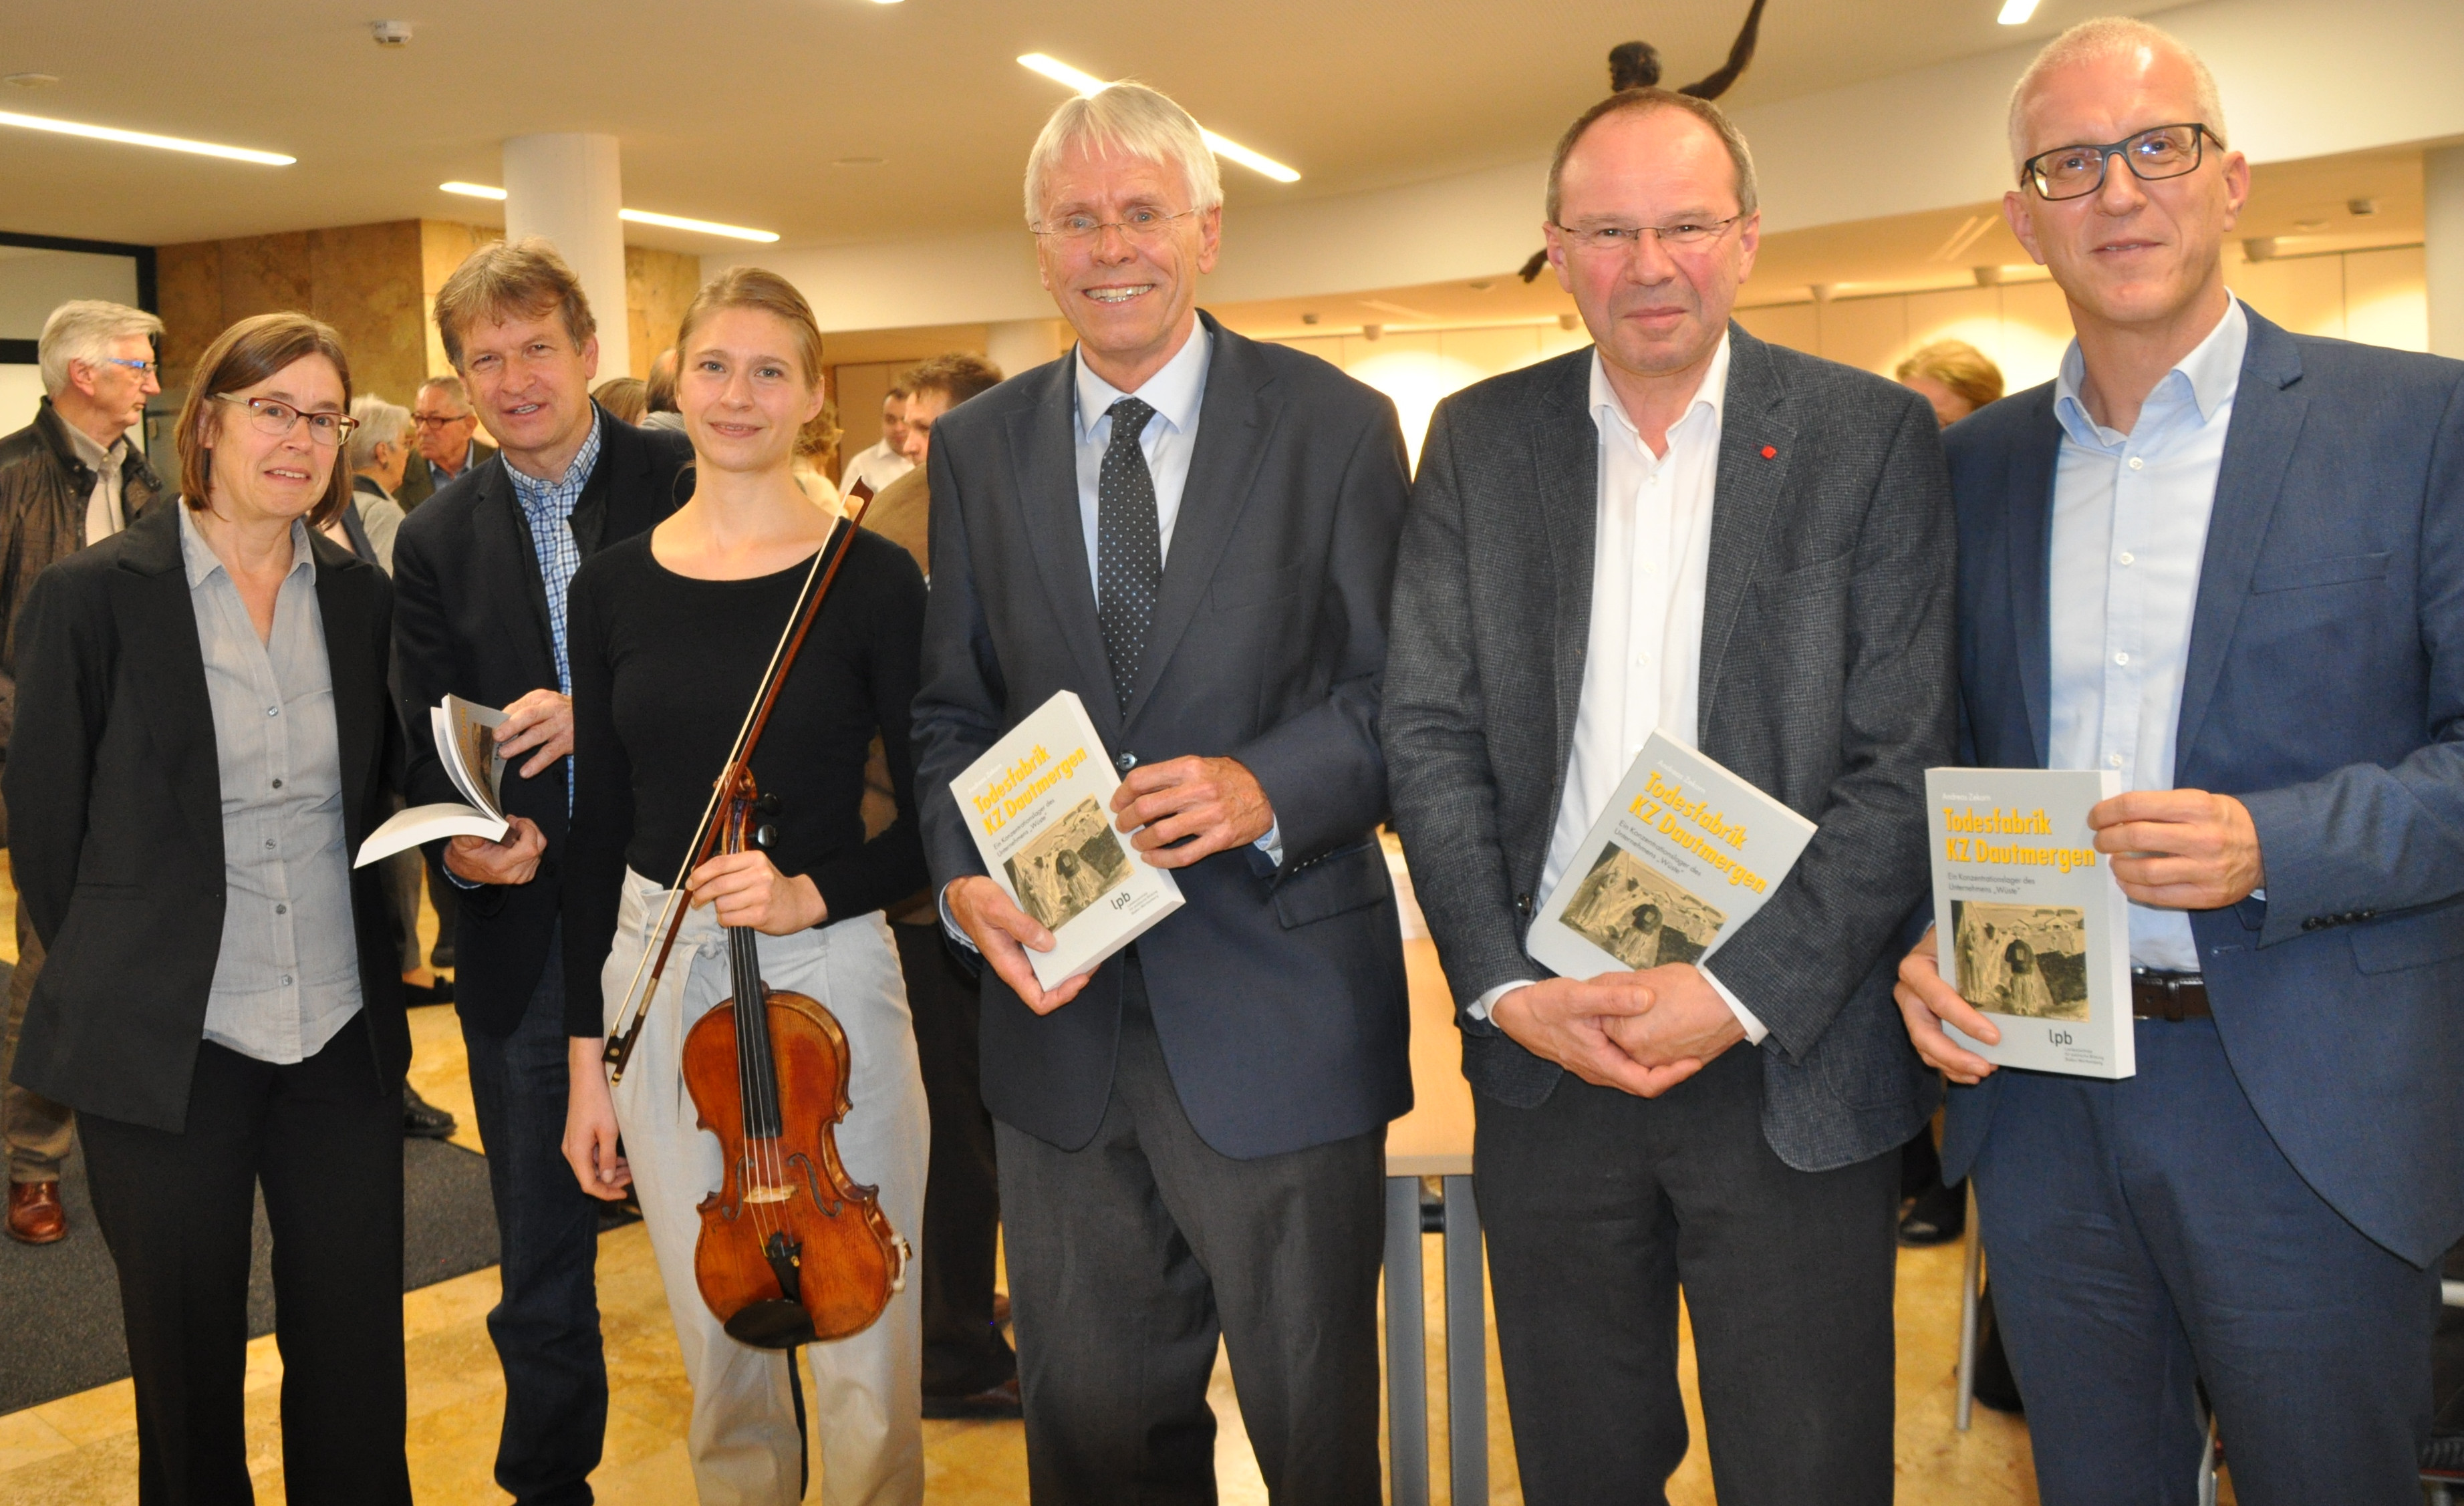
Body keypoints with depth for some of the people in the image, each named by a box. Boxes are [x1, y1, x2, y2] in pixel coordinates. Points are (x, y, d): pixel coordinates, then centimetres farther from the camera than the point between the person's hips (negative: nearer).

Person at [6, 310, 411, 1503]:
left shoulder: (361, 598, 5)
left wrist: (359, 951, 7)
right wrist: (111, 983, 4)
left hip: (345, 1038, 3)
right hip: (164, 1045, -3)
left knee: (358, 1366, 10)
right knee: (189, 1368, 12)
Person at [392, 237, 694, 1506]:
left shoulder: (689, 483, -2)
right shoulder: (438, 541, 8)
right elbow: (427, 750, 6)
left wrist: (607, 707, -21)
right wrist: (457, 845, -15)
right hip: (526, 937, 3)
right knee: (540, 1263, 13)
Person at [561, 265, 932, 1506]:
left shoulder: (872, 579, -6)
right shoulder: (614, 586, 4)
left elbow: (930, 816, -3)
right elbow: (599, 827, 8)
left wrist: (808, 892, -21)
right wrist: (586, 1054, 7)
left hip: (828, 974, -3)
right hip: (658, 981, 3)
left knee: (864, 1367, 5)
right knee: (720, 1351, 16)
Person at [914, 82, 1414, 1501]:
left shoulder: (1337, 425, -2)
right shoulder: (977, 445, 7)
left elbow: (1397, 692, -3)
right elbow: (953, 706, 9)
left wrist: (1269, 787, -22)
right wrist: (964, 875, -9)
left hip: (1278, 1007, -2)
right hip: (1060, 1004, 3)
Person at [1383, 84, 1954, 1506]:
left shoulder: (1874, 436, -3)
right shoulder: (1478, 441, 4)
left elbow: (1905, 763, -7)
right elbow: (1431, 735, 2)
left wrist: (1740, 994, -16)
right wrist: (1507, 988, -8)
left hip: (1793, 1058, -2)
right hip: (1544, 1047, 2)